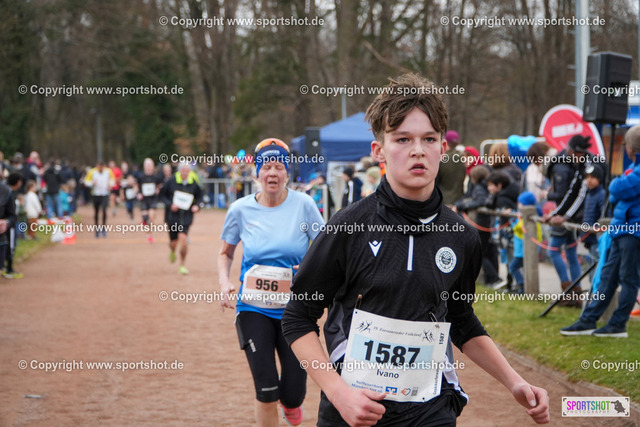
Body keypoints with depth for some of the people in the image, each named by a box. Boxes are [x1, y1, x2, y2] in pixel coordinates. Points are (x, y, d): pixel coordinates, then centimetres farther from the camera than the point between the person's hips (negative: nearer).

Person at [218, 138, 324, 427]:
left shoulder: (303, 205, -5)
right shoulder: (241, 209, -1)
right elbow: (226, 253, 12)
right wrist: (224, 282, -7)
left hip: (294, 308, 0)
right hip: (253, 309, 0)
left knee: (293, 395, -1)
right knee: (267, 394, -8)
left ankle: (290, 400, 38)